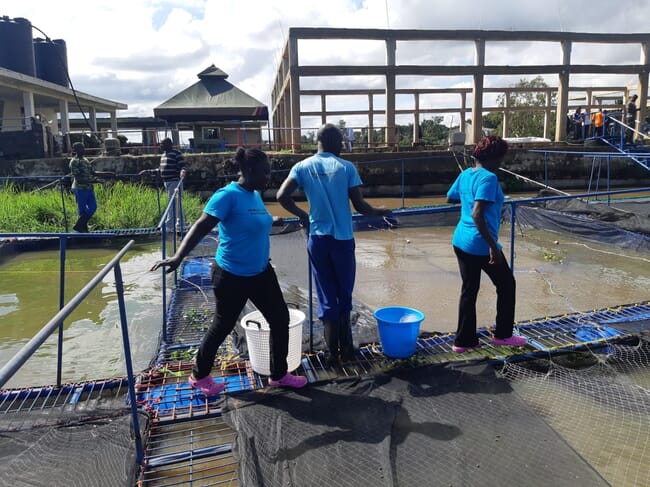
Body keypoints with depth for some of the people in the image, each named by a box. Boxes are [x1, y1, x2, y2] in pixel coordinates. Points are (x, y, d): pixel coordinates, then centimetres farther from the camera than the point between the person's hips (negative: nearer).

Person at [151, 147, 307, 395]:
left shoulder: (255, 195, 5)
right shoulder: (228, 195, -20)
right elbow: (201, 227, -26)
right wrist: (178, 256, -37)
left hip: (261, 272, 8)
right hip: (232, 276, -8)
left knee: (280, 318, 9)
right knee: (223, 326, 9)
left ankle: (279, 375, 27)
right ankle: (199, 376, 34)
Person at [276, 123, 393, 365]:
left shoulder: (302, 167, 0)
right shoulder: (346, 167, -5)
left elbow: (282, 196, -10)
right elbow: (360, 206, -5)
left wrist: (302, 215, 6)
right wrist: (379, 211, 14)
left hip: (318, 239, 2)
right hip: (342, 239, -1)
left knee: (327, 298, 11)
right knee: (344, 295, 15)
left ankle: (333, 352, 16)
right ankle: (346, 348, 26)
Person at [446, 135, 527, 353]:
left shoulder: (465, 174, 7)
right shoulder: (488, 178, -18)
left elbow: (450, 198, 21)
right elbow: (477, 215, -27)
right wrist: (493, 246, -25)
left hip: (460, 241, 8)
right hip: (481, 245, -8)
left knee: (469, 290, 14)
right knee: (506, 285, 14)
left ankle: (464, 340, 20)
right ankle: (503, 335, 26)